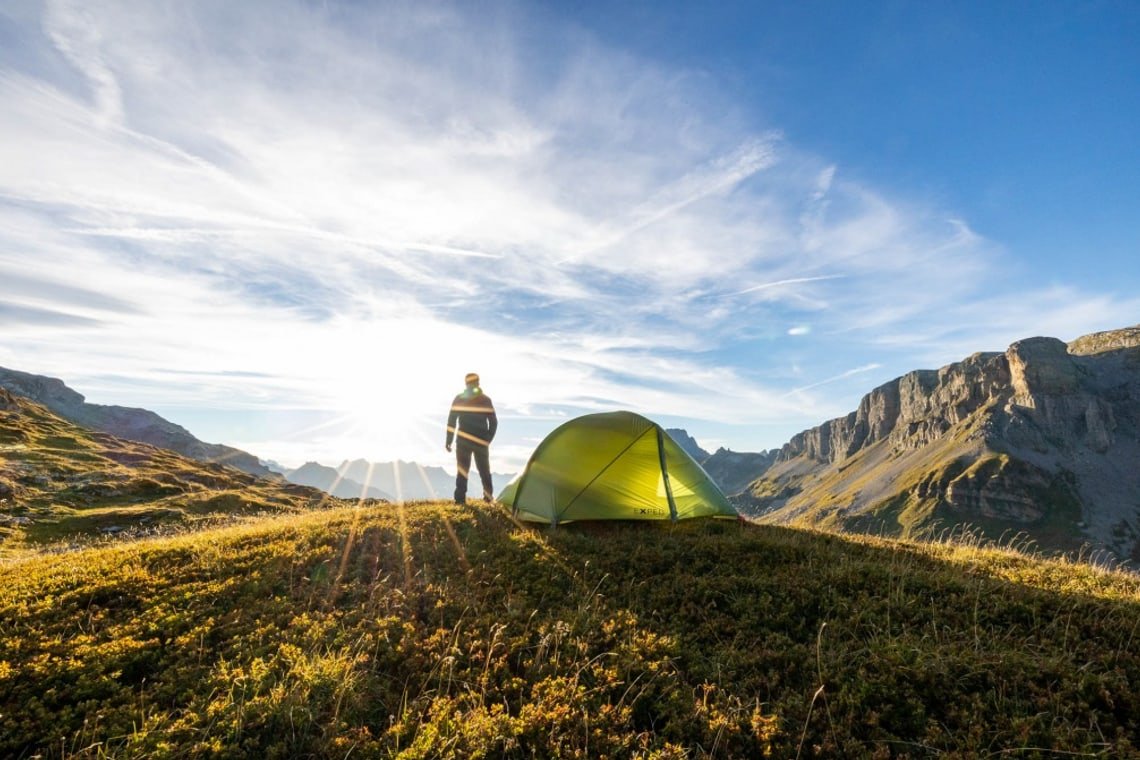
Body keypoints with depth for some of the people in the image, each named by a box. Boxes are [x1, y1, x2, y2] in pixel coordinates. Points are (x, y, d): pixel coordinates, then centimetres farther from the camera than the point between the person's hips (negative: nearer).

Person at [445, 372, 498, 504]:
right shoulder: (485, 400, -2)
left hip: (463, 441, 0)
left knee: (462, 469, 5)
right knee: (484, 469, 11)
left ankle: (460, 499, 0)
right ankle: (488, 496, 18)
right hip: (481, 441, 0)